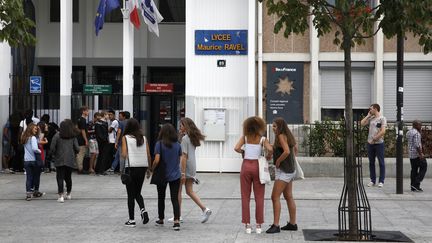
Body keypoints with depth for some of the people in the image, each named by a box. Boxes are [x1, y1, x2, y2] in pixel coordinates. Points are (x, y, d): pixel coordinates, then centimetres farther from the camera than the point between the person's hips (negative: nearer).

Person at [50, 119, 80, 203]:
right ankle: (68, 194, 31)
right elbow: (77, 149, -3)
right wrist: (74, 154, 18)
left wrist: (54, 155, 10)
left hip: (60, 160, -3)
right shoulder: (73, 137, 1)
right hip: (70, 160, 3)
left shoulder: (57, 136, -6)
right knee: (68, 177, 18)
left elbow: (52, 148, -10)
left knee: (60, 177, -2)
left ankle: (61, 196, -13)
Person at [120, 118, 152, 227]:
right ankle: (143, 209, -7)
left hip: (131, 167, -3)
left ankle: (131, 220, 9)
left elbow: (124, 154, -13)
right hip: (142, 167, 3)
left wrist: (121, 168, 1)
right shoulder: (143, 138, 5)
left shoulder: (125, 138, -4)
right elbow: (148, 155, 4)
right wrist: (149, 168, 13)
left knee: (131, 194, 6)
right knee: (137, 193, 19)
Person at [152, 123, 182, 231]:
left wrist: (152, 169, -3)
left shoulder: (159, 144, -12)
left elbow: (157, 160, -18)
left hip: (162, 175, -2)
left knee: (161, 198, 16)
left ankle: (161, 219, 29)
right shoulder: (177, 145, 0)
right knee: (175, 198, 0)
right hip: (175, 175, 2)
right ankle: (177, 221, -13)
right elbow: (179, 160, 8)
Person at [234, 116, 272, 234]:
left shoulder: (245, 137, 1)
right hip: (257, 167, -1)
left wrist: (242, 152, 8)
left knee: (245, 197, 6)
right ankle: (258, 225, 4)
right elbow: (270, 149, -19)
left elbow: (236, 148, -12)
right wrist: (268, 156, 2)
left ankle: (247, 225, 3)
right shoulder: (262, 139, -3)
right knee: (259, 198, 5)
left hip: (246, 166, 1)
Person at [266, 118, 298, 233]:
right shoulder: (288, 136, 11)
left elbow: (287, 151, -30)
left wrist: (278, 161, -17)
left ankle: (276, 225, -11)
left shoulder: (281, 136, -16)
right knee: (288, 197, 14)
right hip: (290, 170, 10)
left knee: (275, 197, -10)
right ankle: (292, 224, 21)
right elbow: (295, 149, 23)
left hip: (283, 171, -10)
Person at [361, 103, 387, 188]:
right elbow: (362, 123, 7)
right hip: (370, 143, 7)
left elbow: (383, 131, -15)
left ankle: (381, 181, 4)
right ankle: (373, 180, 17)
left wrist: (374, 139, -15)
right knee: (371, 162, 9)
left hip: (379, 143, -6)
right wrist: (368, 115, 6)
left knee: (381, 162, 0)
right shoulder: (371, 118, 12)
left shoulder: (382, 118, -7)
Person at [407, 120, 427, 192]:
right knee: (423, 167, -1)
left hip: (411, 154, 9)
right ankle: (416, 184, -8)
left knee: (414, 169, 10)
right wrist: (421, 154, -20)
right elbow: (417, 145, -21)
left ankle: (413, 187, 10)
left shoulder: (408, 132, 14)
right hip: (417, 153, -9)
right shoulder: (416, 133, -16)